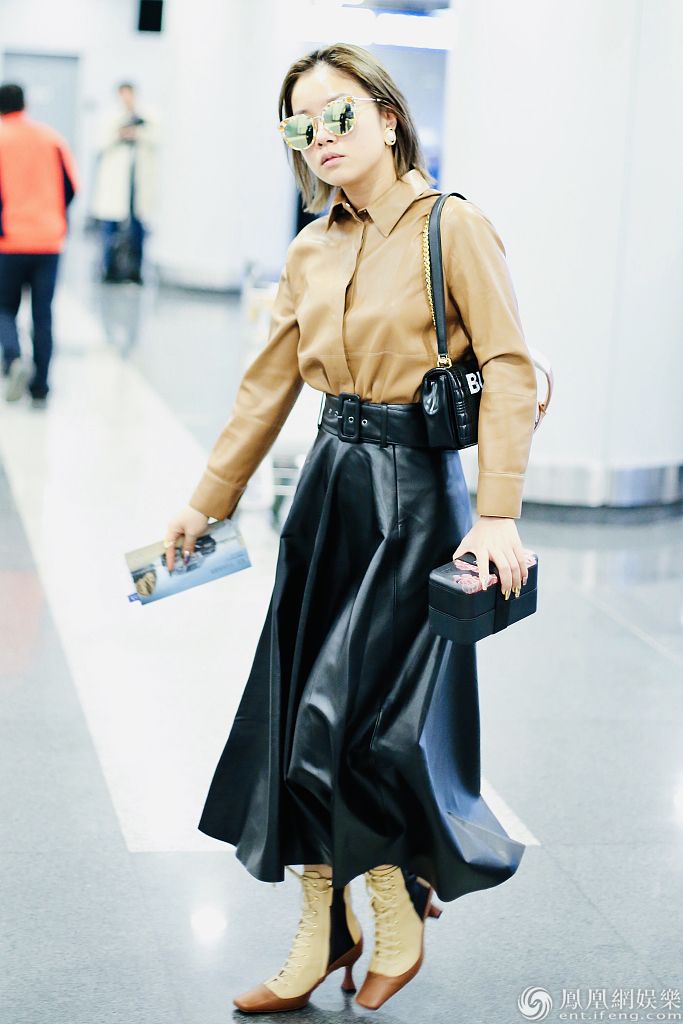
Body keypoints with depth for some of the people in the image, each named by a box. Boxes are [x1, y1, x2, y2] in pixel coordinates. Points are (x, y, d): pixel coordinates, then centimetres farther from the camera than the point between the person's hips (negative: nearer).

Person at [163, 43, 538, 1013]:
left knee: (356, 720, -6)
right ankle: (323, 931, 22)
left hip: (413, 487, -6)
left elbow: (511, 372, -14)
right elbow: (267, 387, 16)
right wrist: (207, 501, 17)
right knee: (298, 710, 7)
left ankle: (401, 915, 19)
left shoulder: (453, 227, -8)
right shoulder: (311, 252, 10)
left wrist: (496, 515, -22)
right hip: (329, 483, 6)